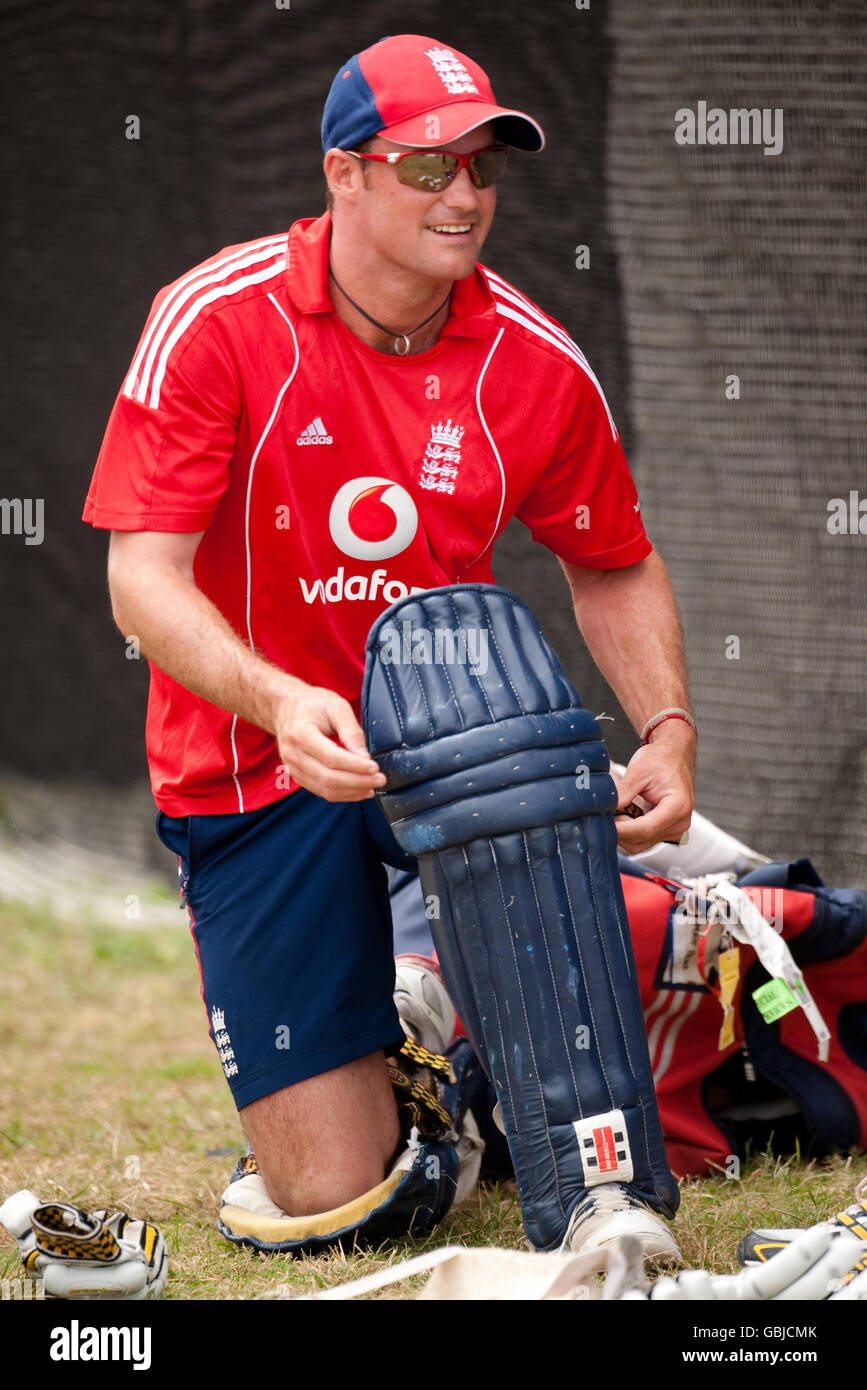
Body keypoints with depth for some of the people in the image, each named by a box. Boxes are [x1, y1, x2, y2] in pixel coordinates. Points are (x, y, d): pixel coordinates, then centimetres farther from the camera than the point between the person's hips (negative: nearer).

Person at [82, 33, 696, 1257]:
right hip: (261, 769, -3)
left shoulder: (536, 363, -3)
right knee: (336, 1194, -7)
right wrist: (277, 700, -35)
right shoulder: (217, 320, -13)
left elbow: (613, 570, 12)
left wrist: (668, 729, -6)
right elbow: (143, 578, -17)